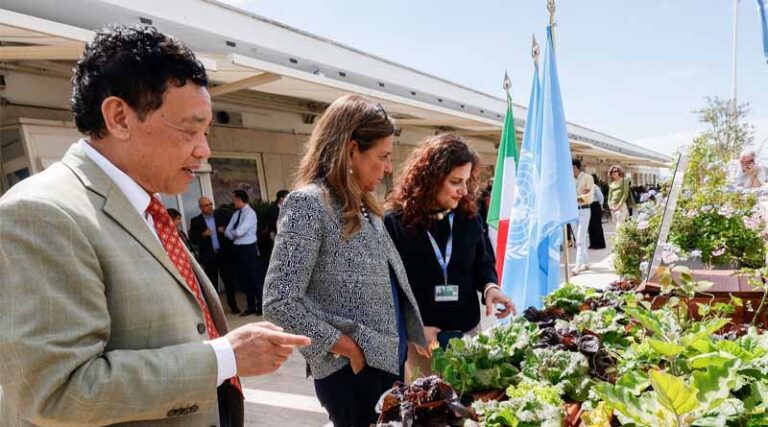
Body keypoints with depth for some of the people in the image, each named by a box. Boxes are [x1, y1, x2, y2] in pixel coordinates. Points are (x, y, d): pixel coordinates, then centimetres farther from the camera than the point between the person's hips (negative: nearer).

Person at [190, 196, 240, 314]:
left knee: (228, 279, 7)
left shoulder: (220, 216, 6)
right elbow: (192, 240, -5)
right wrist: (203, 235, -22)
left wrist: (225, 230, -11)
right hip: (208, 256, -1)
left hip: (223, 254, 2)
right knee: (212, 282, 7)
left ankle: (232, 304, 19)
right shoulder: (195, 221, -1)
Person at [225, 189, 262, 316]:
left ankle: (261, 306, 14)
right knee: (243, 279, 12)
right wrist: (234, 235, -11)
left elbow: (239, 232, -20)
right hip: (238, 249, 8)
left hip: (248, 249, -8)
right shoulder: (236, 214, 12)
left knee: (255, 278, 1)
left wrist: (231, 233, -1)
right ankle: (251, 306, 23)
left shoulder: (250, 213, -13)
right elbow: (227, 231, 8)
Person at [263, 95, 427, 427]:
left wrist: (412, 337, 8)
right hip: (352, 372, -8)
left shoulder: (362, 205, 9)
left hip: (390, 359, 8)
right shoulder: (308, 203, -18)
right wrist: (349, 350, -17)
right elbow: (279, 303, -21)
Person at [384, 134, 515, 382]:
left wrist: (490, 287, -10)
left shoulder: (469, 217, 1)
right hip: (418, 338, -4)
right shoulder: (394, 221, -13)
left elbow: (483, 262, 12)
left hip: (466, 332, 4)